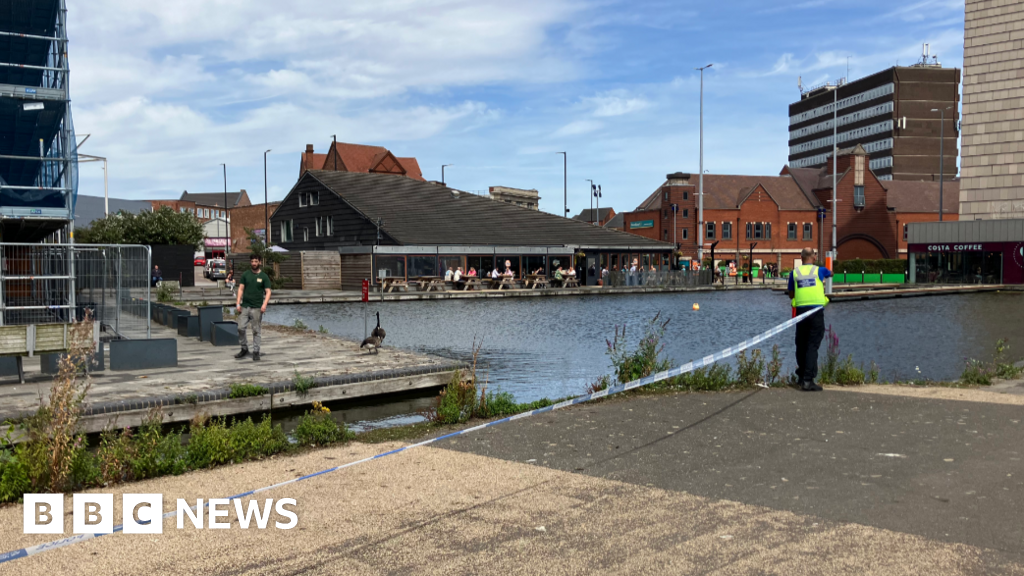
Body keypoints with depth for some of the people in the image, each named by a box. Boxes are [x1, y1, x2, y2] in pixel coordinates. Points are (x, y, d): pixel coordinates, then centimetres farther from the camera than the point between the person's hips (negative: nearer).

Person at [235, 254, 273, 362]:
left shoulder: (264, 276, 1)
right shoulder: (245, 275, 7)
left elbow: (268, 292, -3)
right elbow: (241, 289, 6)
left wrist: (264, 304, -17)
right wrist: (238, 303, -4)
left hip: (257, 308, -2)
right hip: (245, 306, 2)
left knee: (256, 331, 1)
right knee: (241, 328, 0)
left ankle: (256, 352, 7)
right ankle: (244, 349, 17)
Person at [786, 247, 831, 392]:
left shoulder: (794, 272, 5)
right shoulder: (819, 270, 3)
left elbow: (790, 294, 12)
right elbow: (830, 274, 27)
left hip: (801, 311, 2)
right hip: (816, 311, -2)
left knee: (801, 345, 15)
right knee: (812, 346, -5)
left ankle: (801, 376, 27)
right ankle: (808, 380, -11)